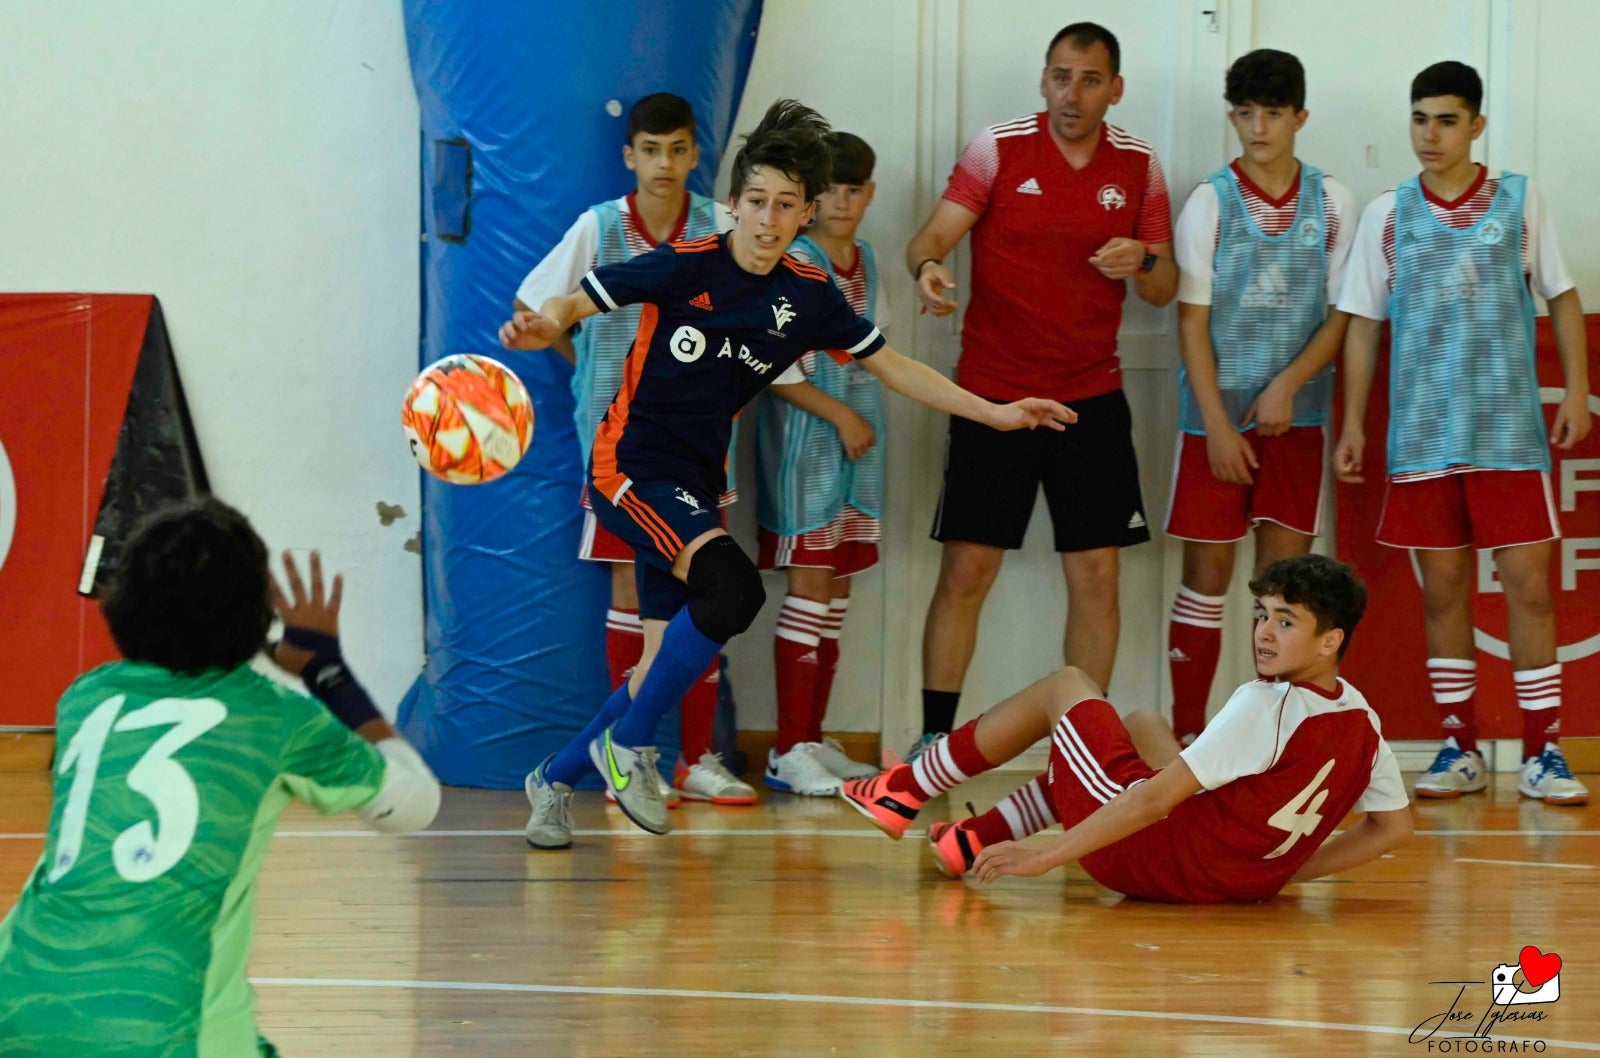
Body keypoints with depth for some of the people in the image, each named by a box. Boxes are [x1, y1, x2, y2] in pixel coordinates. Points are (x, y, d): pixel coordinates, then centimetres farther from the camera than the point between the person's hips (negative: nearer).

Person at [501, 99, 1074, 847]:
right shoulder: (682, 267, -13)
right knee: (731, 588, -29)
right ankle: (626, 745, -12)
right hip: (630, 465, -6)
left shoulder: (808, 297, 2)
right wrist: (546, 326, -33)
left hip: (695, 482, 6)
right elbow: (577, 302, -9)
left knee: (668, 667, 4)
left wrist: (995, 413, 9)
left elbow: (892, 367, 13)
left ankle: (554, 778, 26)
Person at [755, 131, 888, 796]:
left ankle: (814, 740, 13)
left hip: (855, 443, 7)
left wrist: (867, 422, 13)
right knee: (810, 585, -9)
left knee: (836, 591, 8)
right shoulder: (793, 262, -10)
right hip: (804, 442, -7)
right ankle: (788, 753, -8)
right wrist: (839, 414, -13)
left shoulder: (866, 261, 13)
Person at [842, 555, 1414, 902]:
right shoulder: (1362, 721, -4)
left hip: (1153, 860, -7)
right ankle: (978, 841, 27)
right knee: (1145, 725, 31)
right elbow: (1394, 825, 7)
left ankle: (905, 792, 23)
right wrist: (1280, 869, 11)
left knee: (1064, 686, 11)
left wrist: (1046, 856, -22)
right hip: (1245, 880, 7)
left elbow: (1154, 799, -26)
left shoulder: (1265, 705, -26)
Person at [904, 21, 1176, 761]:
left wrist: (1143, 263, -17)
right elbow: (934, 235, -11)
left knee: (1097, 575, 1)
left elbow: (1165, 291, 6)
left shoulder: (1139, 165, 4)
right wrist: (927, 265, -34)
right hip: (993, 394, -2)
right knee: (967, 569, -3)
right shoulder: (998, 148, -4)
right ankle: (934, 741, 5)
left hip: (1092, 400, 2)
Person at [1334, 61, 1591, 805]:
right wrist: (1352, 425, 3)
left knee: (1527, 584, -5)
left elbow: (1561, 297, 8)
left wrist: (1576, 390, -1)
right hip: (1421, 434, 1)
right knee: (1443, 590, 4)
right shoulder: (1387, 215, 4)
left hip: (1509, 431, -1)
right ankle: (1459, 749, 12)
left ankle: (1542, 752, -1)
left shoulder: (1520, 200, 2)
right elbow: (1363, 323, 8)